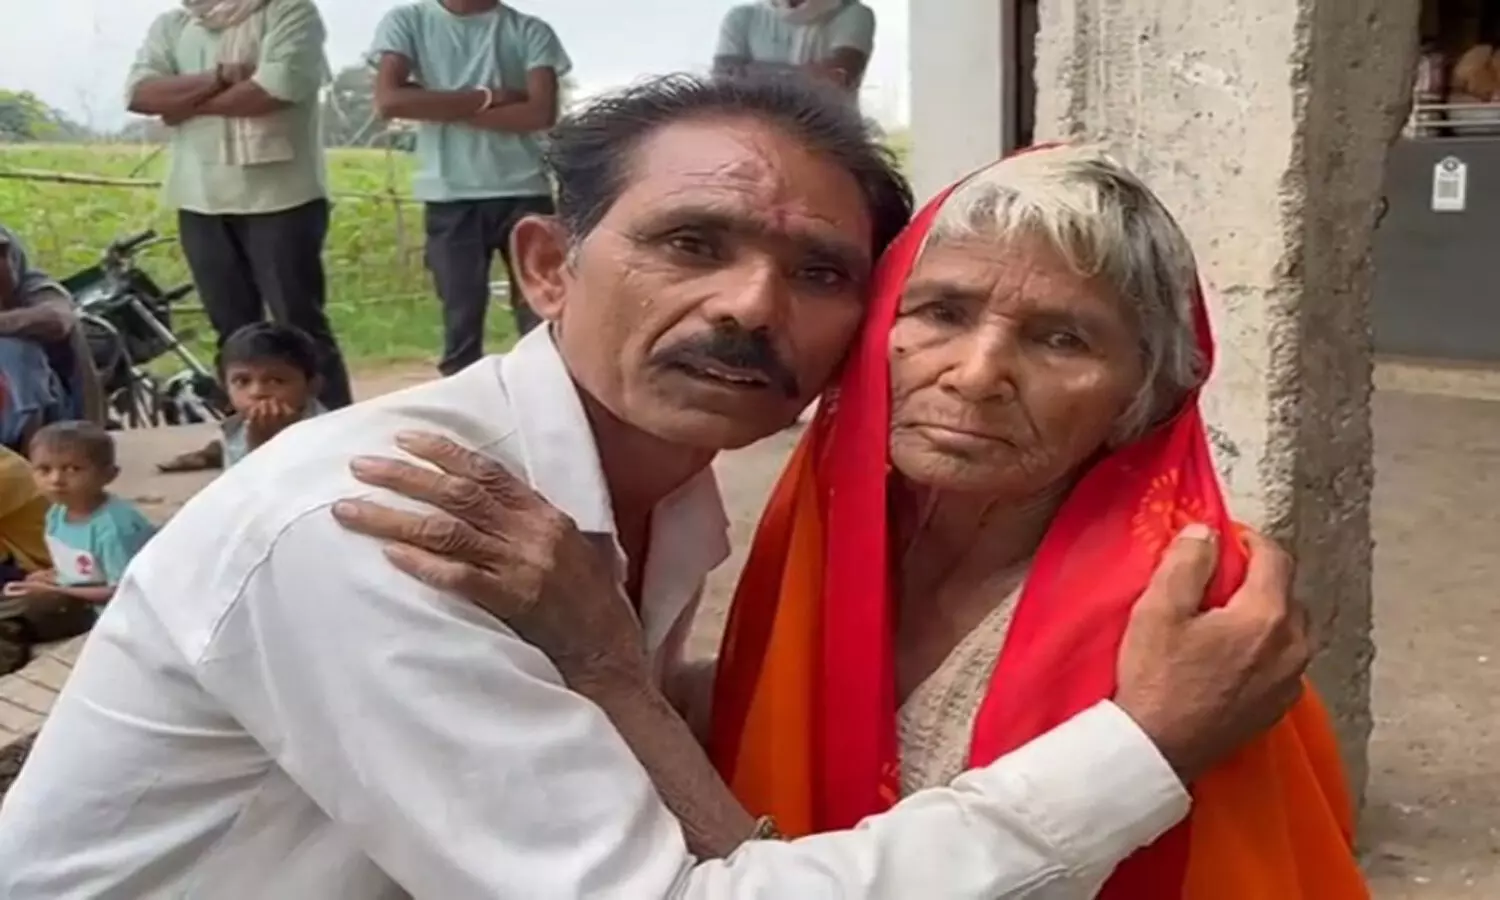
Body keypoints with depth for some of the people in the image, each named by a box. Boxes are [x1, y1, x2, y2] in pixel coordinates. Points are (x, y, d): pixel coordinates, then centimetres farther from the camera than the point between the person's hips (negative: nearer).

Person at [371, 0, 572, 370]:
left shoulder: (530, 30, 5)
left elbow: (541, 112, -8)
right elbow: (389, 99, -9)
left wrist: (440, 107, -8)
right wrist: (487, 98, -9)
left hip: (524, 193, 0)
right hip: (449, 199, 0)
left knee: (543, 323, -1)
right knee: (461, 322, 2)